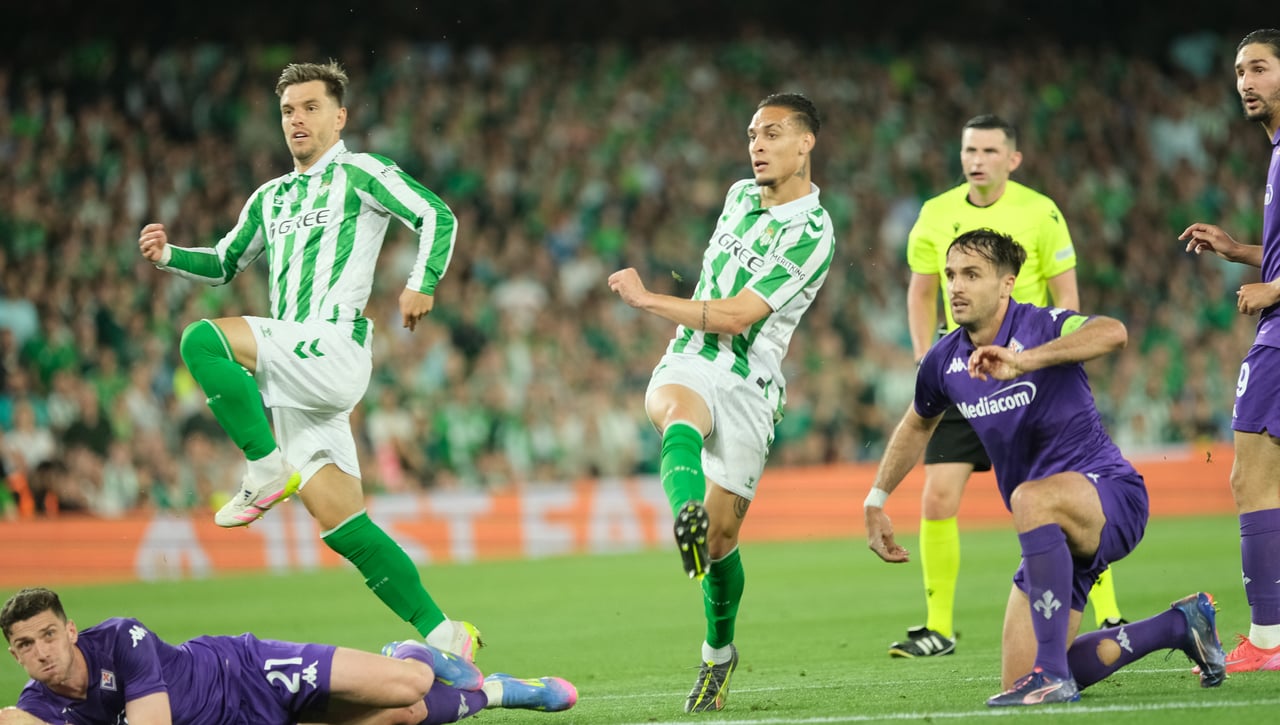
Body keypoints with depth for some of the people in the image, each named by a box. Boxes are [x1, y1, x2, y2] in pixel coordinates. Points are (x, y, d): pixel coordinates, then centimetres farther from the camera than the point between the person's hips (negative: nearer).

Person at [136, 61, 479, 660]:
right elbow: (224, 264, 34)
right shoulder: (271, 197, 24)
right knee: (341, 525, 0)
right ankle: (442, 635, 4)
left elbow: (436, 215, -5)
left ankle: (269, 471, -17)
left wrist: (421, 283, -20)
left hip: (334, 347, -7)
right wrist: (168, 255, 16)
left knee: (203, 340, -25)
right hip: (292, 374, 7)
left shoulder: (358, 174, 3)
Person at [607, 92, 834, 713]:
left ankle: (718, 650, 25)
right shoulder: (740, 195, 12)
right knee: (680, 416, -36)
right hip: (688, 365, 4)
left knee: (722, 537, -1)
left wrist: (646, 299, -14)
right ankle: (686, 515, -68)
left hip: (748, 386, -4)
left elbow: (736, 316, -16)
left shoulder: (813, 235, -11)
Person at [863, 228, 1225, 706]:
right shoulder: (944, 362, 5)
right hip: (1054, 537, 8)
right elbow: (917, 425, 28)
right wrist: (876, 501, 29)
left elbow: (1113, 333, -38)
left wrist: (1023, 361, -46)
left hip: (1109, 493, -8)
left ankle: (1053, 674, -37)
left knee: (1030, 498, -42)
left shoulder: (1042, 327, -14)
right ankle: (1178, 626, 20)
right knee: (1017, 681, 2)